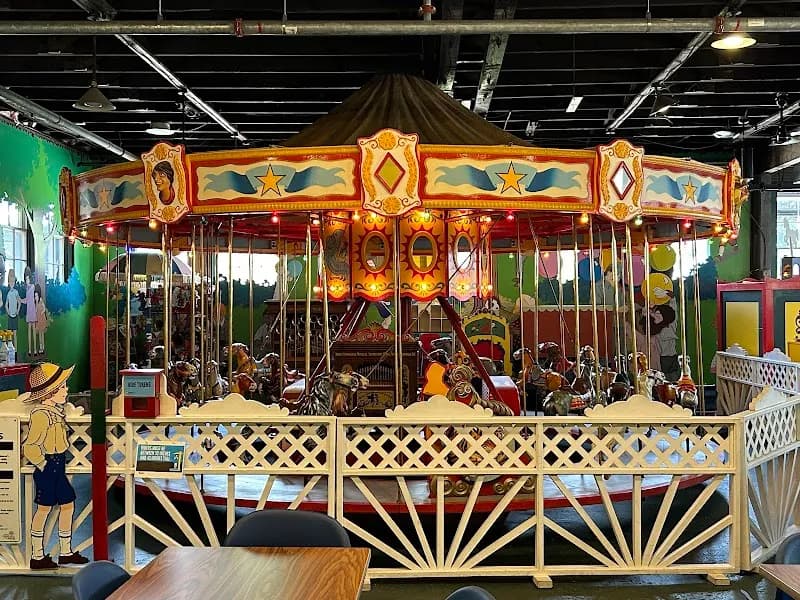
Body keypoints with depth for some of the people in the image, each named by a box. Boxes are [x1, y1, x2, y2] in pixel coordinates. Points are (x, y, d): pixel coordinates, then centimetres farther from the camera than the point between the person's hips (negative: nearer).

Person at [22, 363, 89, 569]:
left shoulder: (55, 411, 9)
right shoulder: (41, 414, -21)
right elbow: (29, 447, -25)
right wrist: (42, 464, -16)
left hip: (58, 467, 10)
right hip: (47, 467, -10)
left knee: (67, 504, 13)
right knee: (44, 508, 0)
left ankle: (66, 552, 24)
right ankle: (37, 556, 13)